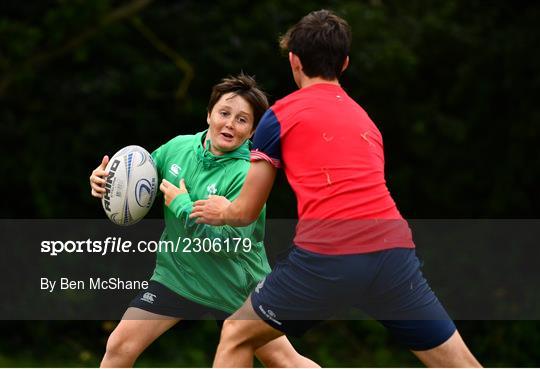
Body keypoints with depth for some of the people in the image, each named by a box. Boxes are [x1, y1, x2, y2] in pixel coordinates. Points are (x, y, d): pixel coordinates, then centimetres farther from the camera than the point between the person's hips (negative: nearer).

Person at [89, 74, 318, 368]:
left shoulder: (246, 175, -23)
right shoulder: (178, 147, -5)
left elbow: (232, 242, -30)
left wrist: (182, 205, -26)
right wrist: (104, 180, -8)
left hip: (235, 286, -4)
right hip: (176, 275, 5)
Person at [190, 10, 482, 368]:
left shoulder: (282, 114, 10)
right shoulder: (364, 117, 24)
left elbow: (247, 212, 15)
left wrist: (221, 211, 38)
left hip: (326, 257, -4)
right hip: (393, 249, 4)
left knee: (236, 336, 18)